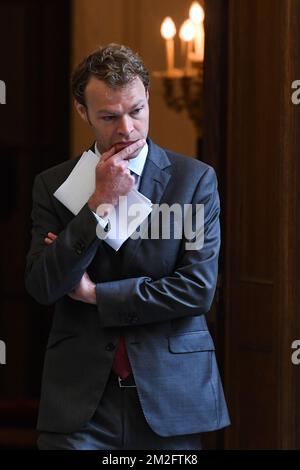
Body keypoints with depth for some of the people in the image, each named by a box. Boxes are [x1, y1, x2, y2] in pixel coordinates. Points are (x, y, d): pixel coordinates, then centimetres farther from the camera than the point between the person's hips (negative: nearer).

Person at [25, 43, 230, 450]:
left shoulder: (195, 179, 0)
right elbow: (42, 287, -6)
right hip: (80, 401, 1)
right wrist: (100, 203, -12)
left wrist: (95, 293, -5)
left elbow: (199, 288, -7)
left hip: (171, 397, 0)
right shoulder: (54, 184, 5)